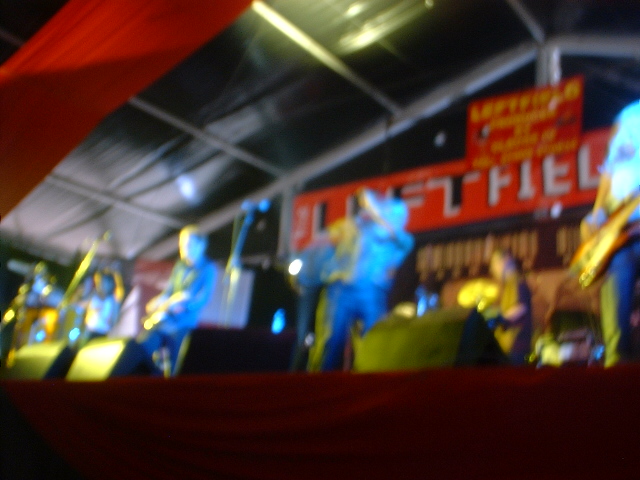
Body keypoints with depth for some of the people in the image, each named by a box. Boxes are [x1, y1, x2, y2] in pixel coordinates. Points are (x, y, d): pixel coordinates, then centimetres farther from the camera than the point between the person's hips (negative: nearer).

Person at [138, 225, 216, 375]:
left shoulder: (207, 269, -2)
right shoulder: (180, 266, 15)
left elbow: (203, 299, -11)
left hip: (182, 325, -6)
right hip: (158, 322, 6)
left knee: (174, 367, -9)